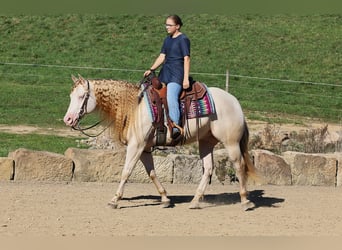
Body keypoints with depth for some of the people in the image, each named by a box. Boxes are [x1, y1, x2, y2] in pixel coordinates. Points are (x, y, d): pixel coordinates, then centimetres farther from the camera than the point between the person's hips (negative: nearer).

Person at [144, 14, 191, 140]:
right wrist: (151, 70, 6)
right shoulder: (167, 40, 18)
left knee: (171, 98, -27)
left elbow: (186, 59, -11)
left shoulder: (183, 39, -6)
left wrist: (186, 79, -18)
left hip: (176, 74, -9)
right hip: (165, 73, 9)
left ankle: (175, 127, -36)